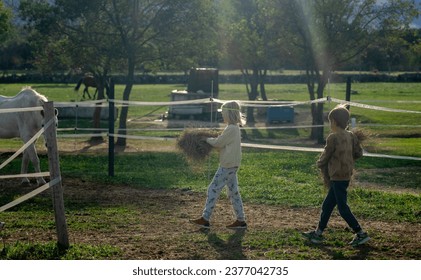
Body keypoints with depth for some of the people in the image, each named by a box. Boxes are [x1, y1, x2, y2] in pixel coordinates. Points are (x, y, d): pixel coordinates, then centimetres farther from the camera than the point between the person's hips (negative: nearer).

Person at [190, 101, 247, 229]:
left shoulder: (231, 129, -17)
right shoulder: (235, 128, 14)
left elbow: (218, 143, -14)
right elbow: (222, 143, 17)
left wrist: (206, 139, 1)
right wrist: (209, 140, 6)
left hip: (228, 165, -10)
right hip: (232, 165, 10)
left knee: (213, 189, -6)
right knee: (233, 191, 12)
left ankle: (205, 219, -3)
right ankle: (241, 220, 13)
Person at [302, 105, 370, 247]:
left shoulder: (333, 137, -16)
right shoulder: (351, 136, 6)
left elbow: (326, 155, -8)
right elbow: (358, 153, 10)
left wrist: (320, 163, 11)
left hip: (337, 177, -9)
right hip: (346, 175, 9)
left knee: (343, 208, -2)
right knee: (327, 205, 16)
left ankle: (361, 234, 0)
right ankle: (318, 233, 23)